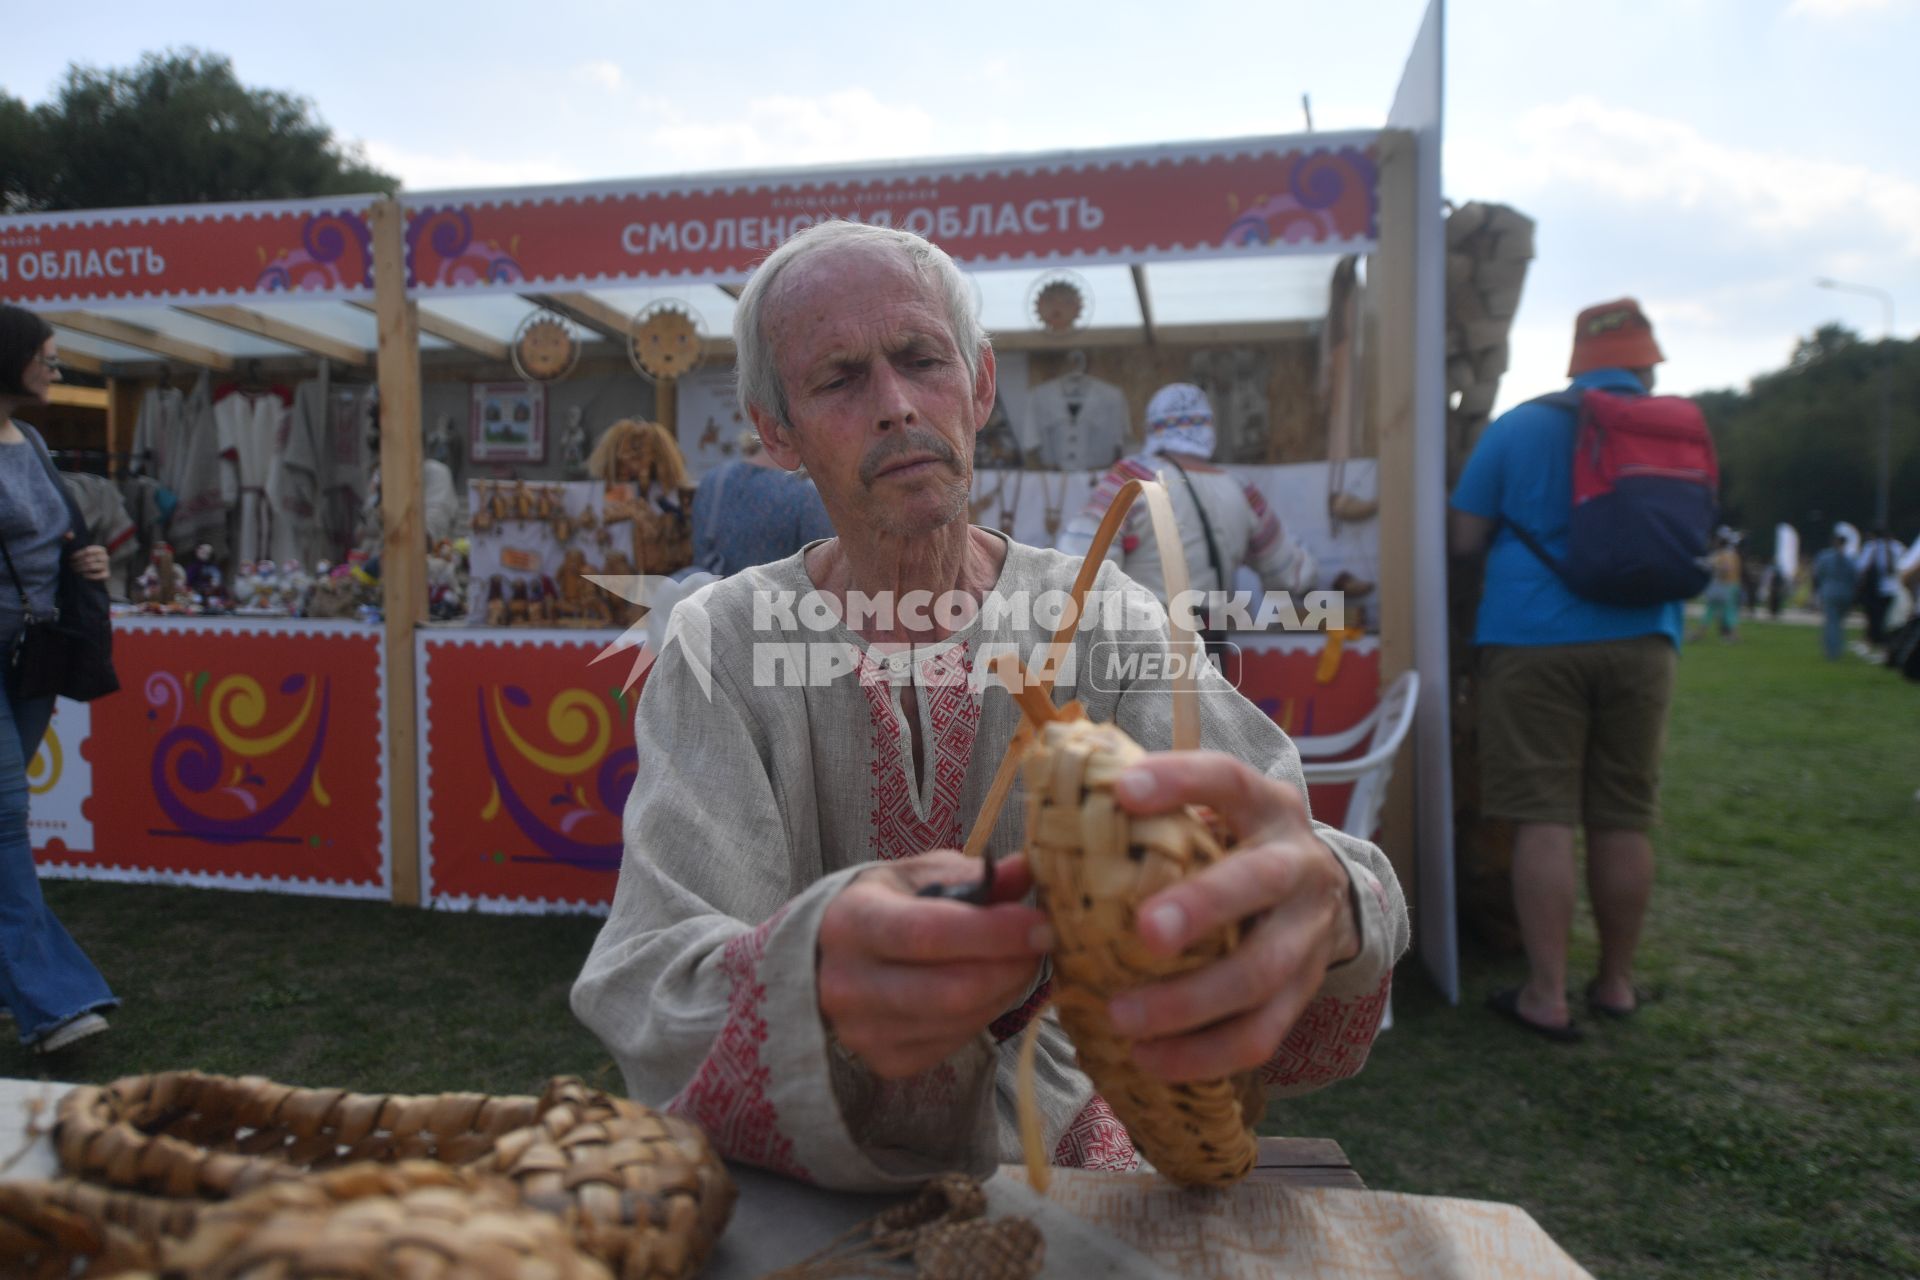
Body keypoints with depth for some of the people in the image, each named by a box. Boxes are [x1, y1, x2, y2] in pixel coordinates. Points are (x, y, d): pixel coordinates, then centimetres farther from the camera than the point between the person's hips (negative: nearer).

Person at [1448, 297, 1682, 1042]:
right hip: (1639, 643, 3)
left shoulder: (1519, 428, 1)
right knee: (1624, 822, 10)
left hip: (1533, 640, -3)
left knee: (1543, 820, -2)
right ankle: (1616, 985, 23)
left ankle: (1546, 998, 1)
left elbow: (1462, 540, 1)